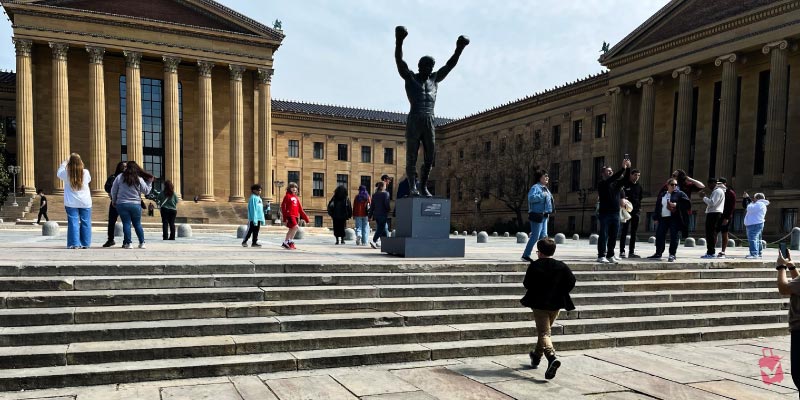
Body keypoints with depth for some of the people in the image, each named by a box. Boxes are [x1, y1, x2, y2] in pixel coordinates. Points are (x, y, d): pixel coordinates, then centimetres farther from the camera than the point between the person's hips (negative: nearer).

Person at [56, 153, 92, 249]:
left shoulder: (66, 173, -6)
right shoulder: (85, 172, -6)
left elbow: (58, 173, 16)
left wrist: (64, 162, 22)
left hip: (71, 203, 0)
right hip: (85, 202, 0)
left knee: (73, 222, 3)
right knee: (85, 223, 7)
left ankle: (74, 244, 1)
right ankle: (85, 244, 11)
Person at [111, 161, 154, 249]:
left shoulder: (120, 177, -2)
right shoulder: (139, 179, -2)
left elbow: (113, 190, 3)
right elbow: (146, 191, 4)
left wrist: (114, 201, 17)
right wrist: (150, 182, 18)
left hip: (122, 204, -1)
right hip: (136, 205, 1)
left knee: (126, 224, 3)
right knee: (137, 224, 11)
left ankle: (128, 243, 1)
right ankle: (142, 243, 12)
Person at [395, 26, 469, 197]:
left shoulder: (434, 79, 20)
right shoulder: (410, 78, 9)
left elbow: (450, 65, 19)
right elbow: (399, 60, -4)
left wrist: (459, 49, 9)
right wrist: (399, 41, -17)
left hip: (430, 122, 4)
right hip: (414, 121, -4)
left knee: (429, 157, 2)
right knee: (411, 156, -3)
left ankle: (424, 186, 9)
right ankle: (413, 186, 3)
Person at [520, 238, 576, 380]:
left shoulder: (534, 265, -9)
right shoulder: (561, 266, 0)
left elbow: (527, 284, -7)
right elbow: (571, 281, -6)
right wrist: (560, 293, 6)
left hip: (539, 304, -4)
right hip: (556, 304, 4)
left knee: (543, 333, -4)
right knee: (544, 330, 21)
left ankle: (552, 358, -28)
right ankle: (536, 356, 37)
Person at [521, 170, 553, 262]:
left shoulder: (545, 188, 18)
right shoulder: (535, 187, -12)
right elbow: (531, 198, -29)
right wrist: (542, 195, -24)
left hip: (544, 216, 9)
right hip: (537, 215, -9)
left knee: (544, 236, 10)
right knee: (535, 236, -7)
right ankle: (525, 255, 1)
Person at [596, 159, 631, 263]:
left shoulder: (616, 184, 16)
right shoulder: (602, 184, -1)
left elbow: (625, 178, 4)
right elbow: (611, 179, -18)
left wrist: (628, 168, -12)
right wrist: (623, 168, -22)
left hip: (616, 214, 6)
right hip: (604, 213, -5)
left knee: (613, 236, 7)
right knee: (604, 236, -4)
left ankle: (610, 255, 14)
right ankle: (601, 256, -1)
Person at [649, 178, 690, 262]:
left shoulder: (679, 194, 4)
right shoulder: (662, 195, 15)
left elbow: (687, 201, -7)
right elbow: (657, 206, 15)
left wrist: (676, 204, -16)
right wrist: (656, 218, 9)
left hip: (674, 218, -4)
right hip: (663, 218, 4)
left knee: (673, 237, -4)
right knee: (659, 235, 3)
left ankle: (672, 255, 2)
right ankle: (658, 253, 14)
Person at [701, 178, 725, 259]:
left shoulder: (718, 191, -11)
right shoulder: (717, 190, 22)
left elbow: (712, 202, -20)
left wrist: (704, 198, -10)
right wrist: (706, 198, 11)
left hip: (714, 213, -11)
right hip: (714, 213, 11)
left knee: (710, 233, -10)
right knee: (710, 233, 12)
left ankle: (711, 253, -10)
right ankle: (710, 252, 15)